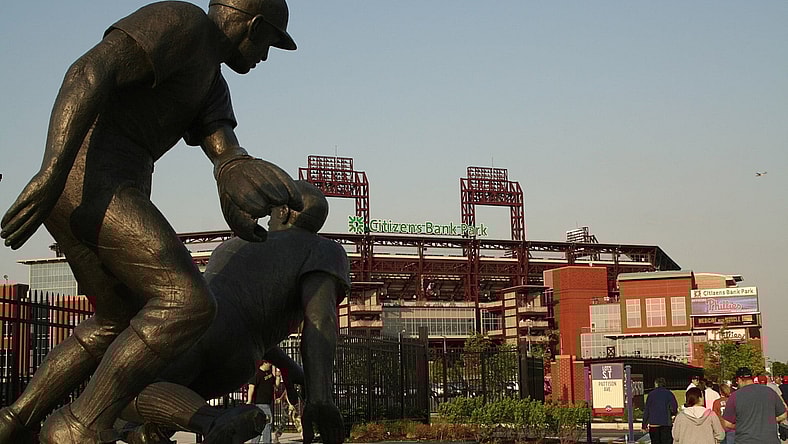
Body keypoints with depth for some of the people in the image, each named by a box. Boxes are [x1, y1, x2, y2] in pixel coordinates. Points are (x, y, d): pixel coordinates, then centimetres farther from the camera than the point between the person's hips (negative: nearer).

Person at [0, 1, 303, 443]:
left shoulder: (211, 85, 24)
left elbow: (222, 144, 3)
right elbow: (89, 72, -17)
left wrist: (236, 172, -22)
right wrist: (53, 170, -28)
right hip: (90, 180, -10)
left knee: (120, 324, 23)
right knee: (189, 304, -18)